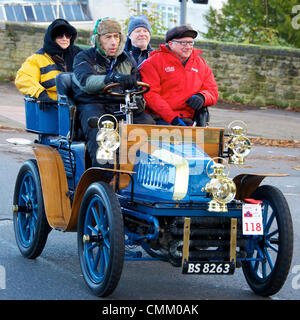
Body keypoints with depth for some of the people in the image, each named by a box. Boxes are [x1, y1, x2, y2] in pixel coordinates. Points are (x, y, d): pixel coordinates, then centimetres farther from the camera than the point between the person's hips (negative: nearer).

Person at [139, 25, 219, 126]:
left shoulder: (201, 64, 20)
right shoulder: (154, 62, 3)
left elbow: (213, 91, 20)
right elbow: (150, 94, -6)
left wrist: (202, 97, -6)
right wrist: (172, 118, -15)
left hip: (188, 122, 4)